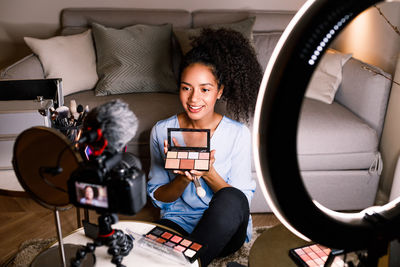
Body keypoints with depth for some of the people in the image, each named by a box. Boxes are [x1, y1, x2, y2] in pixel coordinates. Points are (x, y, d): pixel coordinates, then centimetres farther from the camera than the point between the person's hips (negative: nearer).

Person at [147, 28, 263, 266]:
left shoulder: (238, 134, -9)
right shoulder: (162, 131, -3)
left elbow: (242, 200, -8)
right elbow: (158, 197, 0)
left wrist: (208, 173, -26)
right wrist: (184, 178, -21)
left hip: (226, 230, 2)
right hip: (178, 222, -1)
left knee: (231, 199, -34)